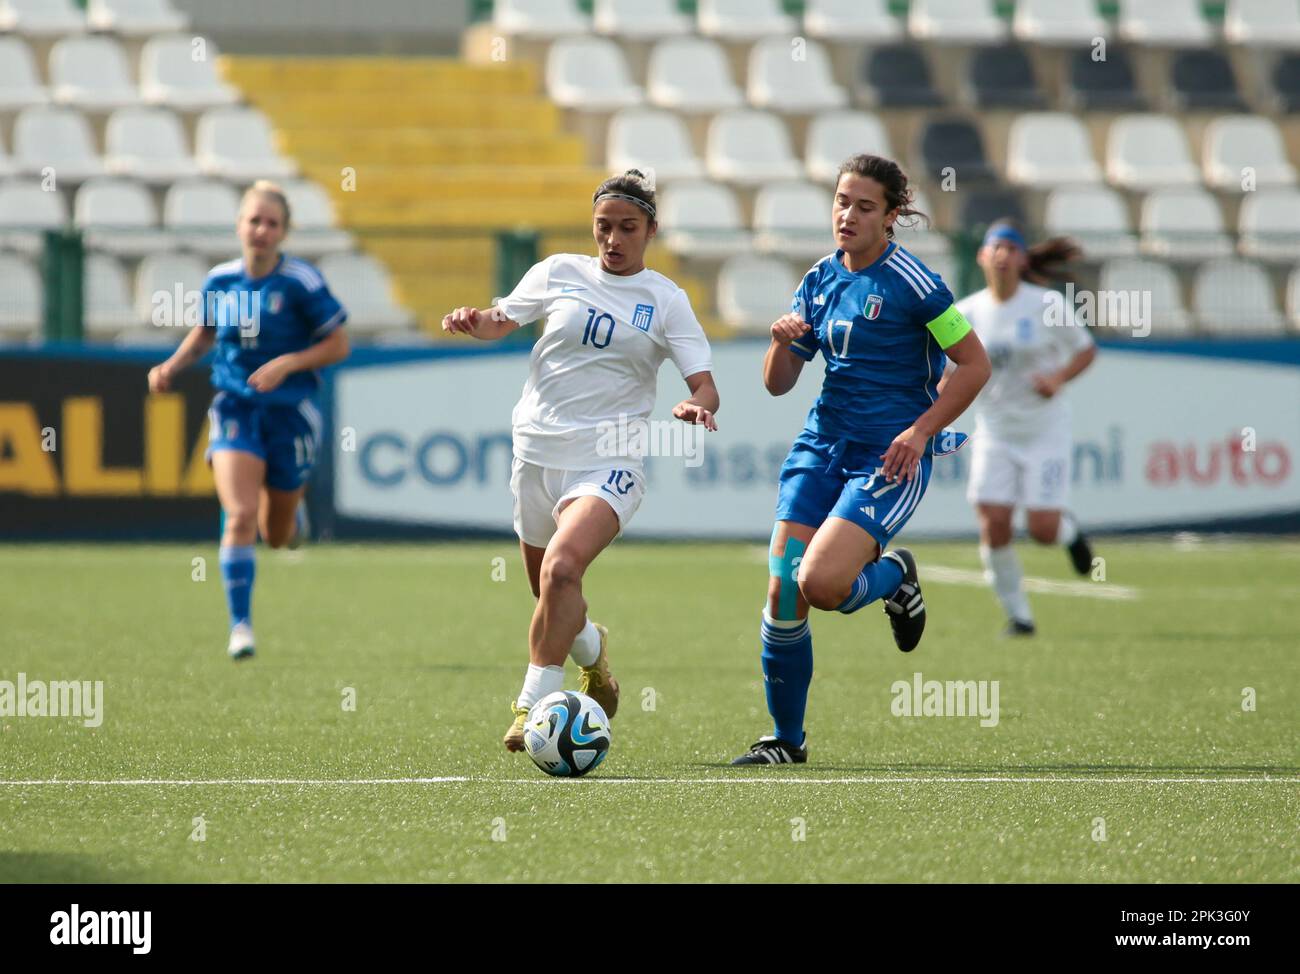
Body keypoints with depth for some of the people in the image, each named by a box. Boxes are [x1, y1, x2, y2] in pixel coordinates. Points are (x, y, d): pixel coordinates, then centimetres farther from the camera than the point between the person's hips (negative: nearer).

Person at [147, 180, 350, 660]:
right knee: (240, 517, -19)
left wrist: (287, 363, -20)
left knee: (276, 536, 11)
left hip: (290, 412, -1)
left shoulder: (300, 282, -12)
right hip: (235, 408, 1)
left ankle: (289, 501, 50)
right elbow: (206, 332, 19)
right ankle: (240, 625, -11)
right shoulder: (220, 280, -1)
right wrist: (171, 367, 3)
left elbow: (338, 345, -7)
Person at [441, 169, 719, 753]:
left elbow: (705, 387, -2)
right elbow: (501, 322, 14)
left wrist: (697, 407, -25)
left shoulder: (666, 300, 2)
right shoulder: (559, 273, 7)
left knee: (561, 566, -28)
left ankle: (533, 704, -23)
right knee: (550, 595, 15)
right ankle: (592, 650, 49)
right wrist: (472, 322, -10)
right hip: (537, 453, 4)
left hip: (607, 463, -4)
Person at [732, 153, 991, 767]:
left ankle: (894, 577, 13)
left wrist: (921, 431, -12)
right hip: (823, 444, 6)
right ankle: (786, 741, 12)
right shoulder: (819, 281, 9)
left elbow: (974, 365, -6)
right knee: (782, 595, -4)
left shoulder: (911, 282, -9)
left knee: (819, 584, -23)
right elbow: (778, 384, 14)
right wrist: (782, 343, -7)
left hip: (890, 457, -6)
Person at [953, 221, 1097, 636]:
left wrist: (1058, 378, -18)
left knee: (1043, 531, -9)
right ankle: (1018, 614, 7)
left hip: (1045, 431, -2)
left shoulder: (1047, 305, -9)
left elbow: (1086, 349, 0)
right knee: (993, 527, -10)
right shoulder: (966, 314, -1)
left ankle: (1068, 530, 30)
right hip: (994, 434, 2)